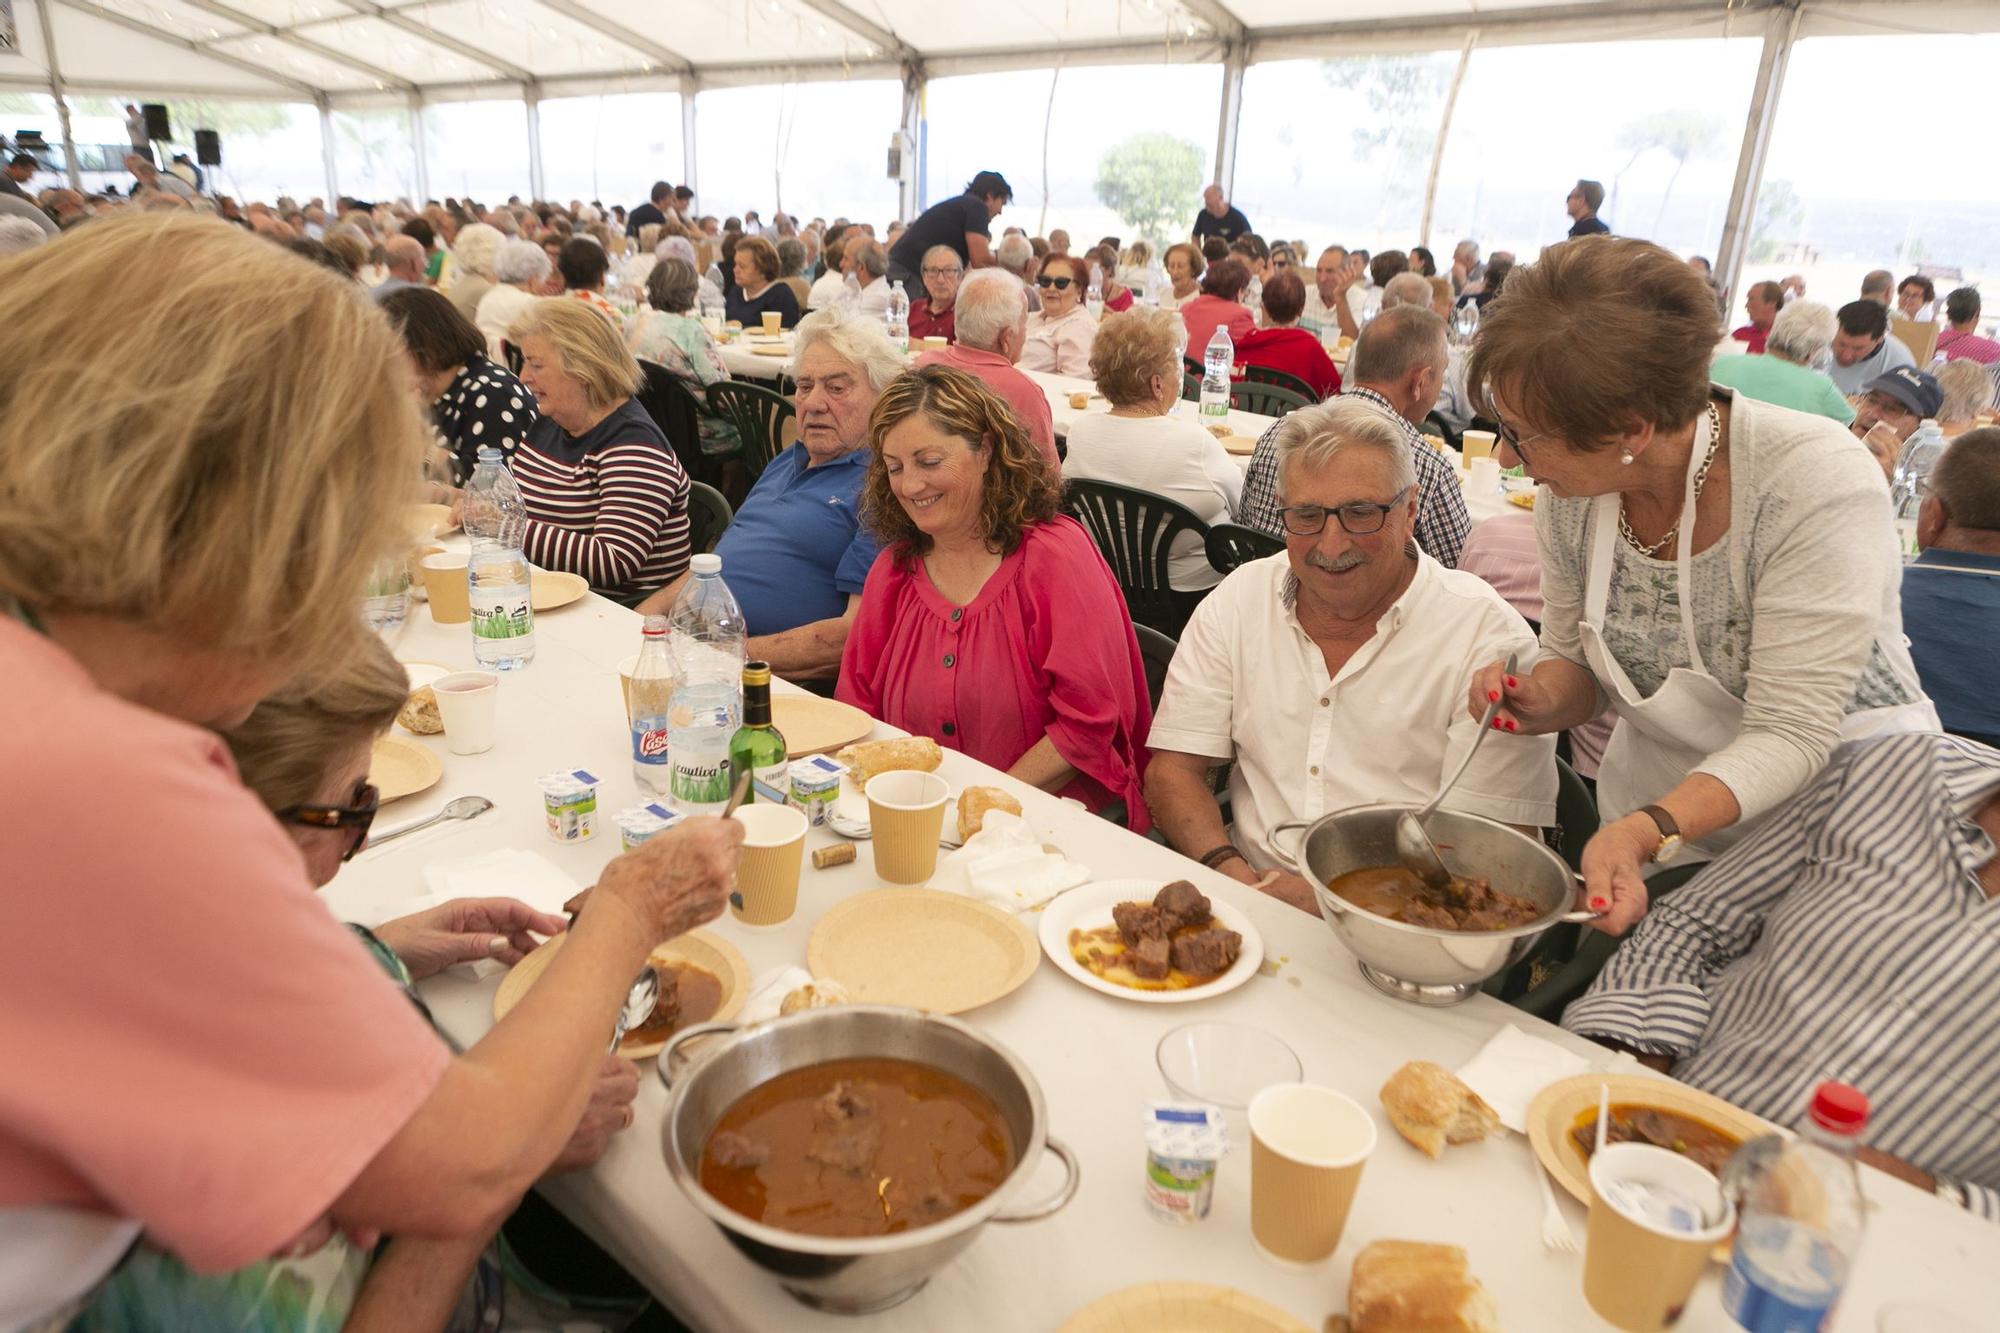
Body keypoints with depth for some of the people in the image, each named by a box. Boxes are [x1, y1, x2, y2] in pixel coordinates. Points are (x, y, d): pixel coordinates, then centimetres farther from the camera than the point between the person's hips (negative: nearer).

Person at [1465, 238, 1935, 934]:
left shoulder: (1817, 484, -24)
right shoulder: (1572, 488, -9)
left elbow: (1788, 737, -24)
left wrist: (1646, 830, -40)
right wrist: (1541, 699, -19)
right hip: (1649, 823, 4)